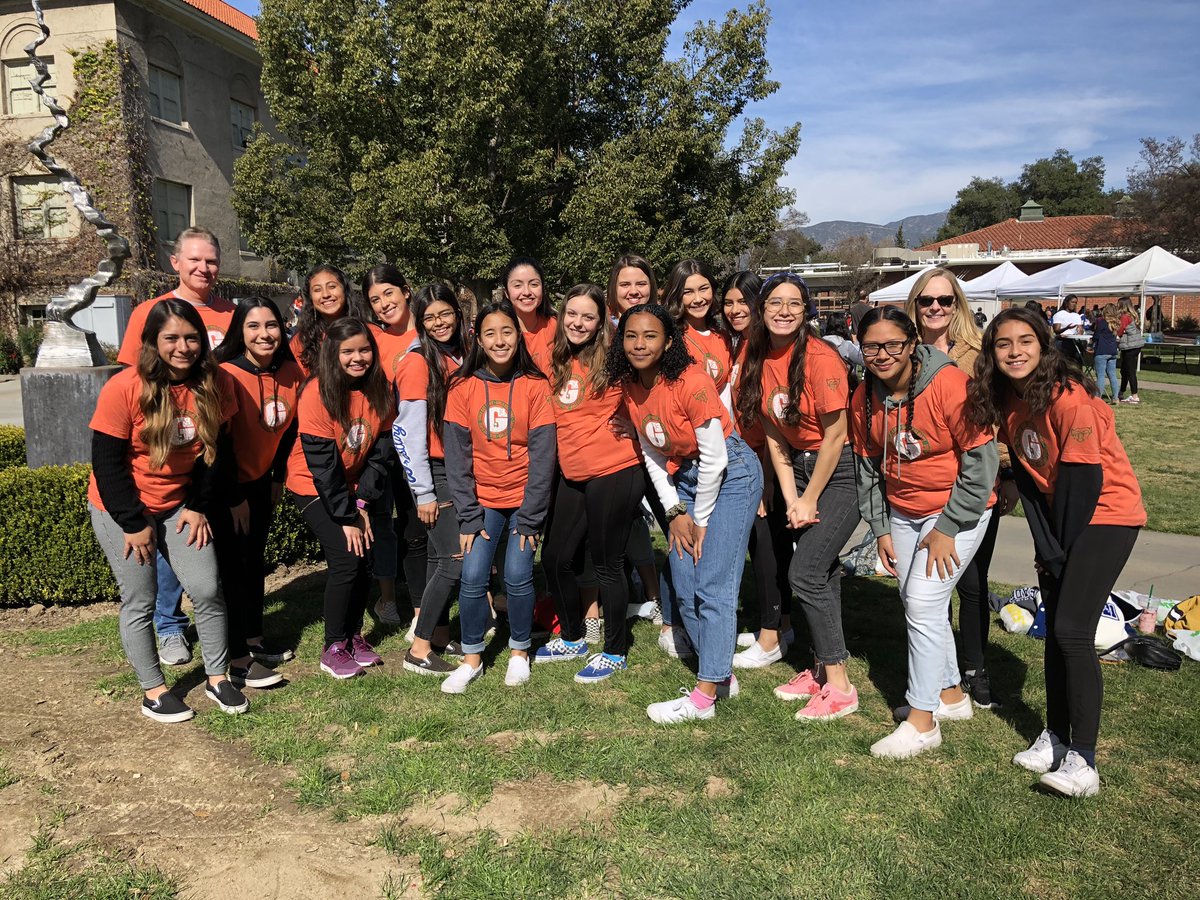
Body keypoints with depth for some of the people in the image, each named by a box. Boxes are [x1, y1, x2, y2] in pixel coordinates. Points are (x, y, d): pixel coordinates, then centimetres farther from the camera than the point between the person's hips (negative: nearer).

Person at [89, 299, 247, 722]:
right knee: (140, 601, 4)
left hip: (179, 505, 3)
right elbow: (107, 463, -16)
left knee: (208, 591, -1)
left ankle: (218, 679, 17)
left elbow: (217, 451, 1)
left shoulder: (215, 384, -9)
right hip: (121, 509, -3)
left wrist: (198, 507, -3)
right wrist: (133, 523, -14)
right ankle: (153, 691, 19)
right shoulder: (123, 388, -20)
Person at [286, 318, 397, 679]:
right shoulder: (317, 393, -21)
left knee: (365, 561, -2)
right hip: (314, 488, -5)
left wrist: (362, 504, -11)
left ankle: (354, 636, 19)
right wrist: (345, 517, -19)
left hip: (354, 486, 5)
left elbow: (380, 452, -3)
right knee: (346, 558, -15)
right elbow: (322, 462, -21)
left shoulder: (379, 393, -6)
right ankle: (333, 649, 0)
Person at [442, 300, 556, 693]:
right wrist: (468, 516, -8)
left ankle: (519, 652, 17)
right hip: (483, 498, 1)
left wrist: (530, 518, -12)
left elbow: (542, 454, -10)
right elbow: (457, 454, -4)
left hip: (525, 497, -1)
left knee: (517, 575, -7)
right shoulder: (463, 387, -4)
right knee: (473, 576, -7)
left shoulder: (534, 385, -8)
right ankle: (471, 658, 13)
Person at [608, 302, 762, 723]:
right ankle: (721, 675, 23)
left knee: (713, 587, -10)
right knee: (684, 589, 6)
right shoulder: (630, 387, -1)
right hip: (684, 480, 7)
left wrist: (701, 520, -11)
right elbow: (652, 455, 6)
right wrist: (675, 512, 0)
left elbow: (714, 458, -19)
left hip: (730, 474, -7)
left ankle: (705, 696, -3)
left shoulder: (691, 382, -23)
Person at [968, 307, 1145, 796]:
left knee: (1073, 632, -14)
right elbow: (1029, 476, 3)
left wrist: (1061, 551, -12)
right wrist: (1045, 547, -2)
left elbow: (1084, 477, -21)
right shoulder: (1007, 403, 0)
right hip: (1061, 518, 8)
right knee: (1054, 629, 10)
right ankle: (1055, 737, 23)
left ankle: (1082, 761, -6)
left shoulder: (1069, 398, -23)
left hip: (1105, 514, -7)